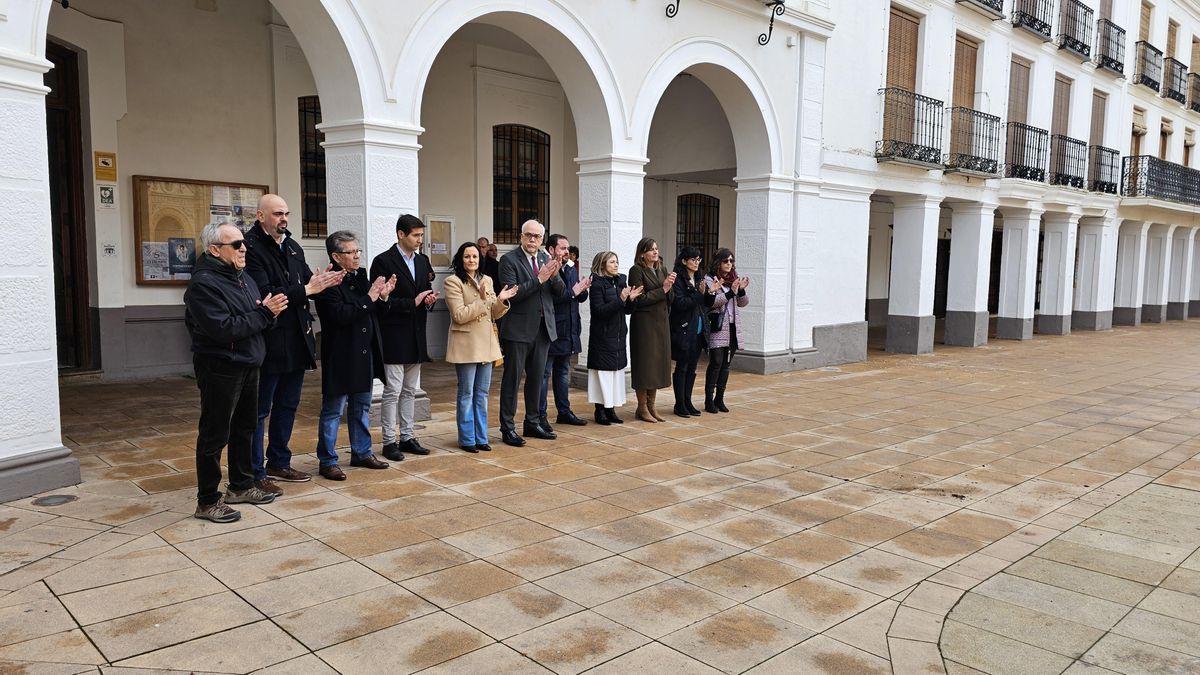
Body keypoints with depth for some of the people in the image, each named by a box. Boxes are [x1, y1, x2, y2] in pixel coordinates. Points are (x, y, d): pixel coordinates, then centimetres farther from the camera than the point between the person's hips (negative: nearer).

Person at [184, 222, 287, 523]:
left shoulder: (243, 278, 12)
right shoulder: (203, 284, -16)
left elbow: (256, 321, 14)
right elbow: (225, 329, -25)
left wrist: (268, 310, -9)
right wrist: (264, 313, -18)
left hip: (247, 366, 9)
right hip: (220, 370, -9)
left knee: (244, 428, 18)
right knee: (214, 434, -1)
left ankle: (241, 486, 33)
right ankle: (207, 501, 10)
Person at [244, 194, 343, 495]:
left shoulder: (293, 247, 12)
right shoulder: (251, 248, -13)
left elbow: (306, 282, 13)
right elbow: (264, 294, -22)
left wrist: (321, 281, -9)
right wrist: (306, 289, -22)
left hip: (296, 342, 8)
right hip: (269, 343, -8)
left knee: (287, 405, 17)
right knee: (260, 410, 2)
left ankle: (279, 463, 31)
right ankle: (255, 473, 11)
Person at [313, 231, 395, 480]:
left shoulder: (360, 276, 8)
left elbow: (374, 313, 15)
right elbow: (341, 315, -25)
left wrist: (382, 297, -5)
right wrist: (369, 297, -21)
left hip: (365, 354, 8)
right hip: (341, 357, -8)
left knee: (361, 406, 17)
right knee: (334, 409, 3)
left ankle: (362, 452, 30)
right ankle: (327, 461, 14)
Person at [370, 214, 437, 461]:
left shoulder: (423, 261, 11)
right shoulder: (383, 261, -9)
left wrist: (429, 299, -4)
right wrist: (413, 302, -20)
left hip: (416, 336, 7)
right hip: (394, 336, -6)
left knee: (410, 391, 13)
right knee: (393, 391, -1)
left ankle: (407, 436, 21)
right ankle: (390, 441, 7)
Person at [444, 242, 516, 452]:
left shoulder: (487, 280, 11)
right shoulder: (453, 282, -8)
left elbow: (494, 315, 12)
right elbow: (459, 316, -16)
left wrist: (501, 301, -7)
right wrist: (482, 300, -21)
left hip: (486, 343, 6)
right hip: (465, 344, -6)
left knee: (482, 393, 11)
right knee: (466, 393, 2)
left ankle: (481, 437, 20)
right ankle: (467, 439, 11)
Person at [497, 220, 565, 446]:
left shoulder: (546, 259, 10)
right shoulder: (509, 260, -8)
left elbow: (559, 292, 7)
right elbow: (511, 293, -18)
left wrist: (554, 276, -13)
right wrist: (539, 279, -22)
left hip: (543, 328, 6)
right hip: (518, 329, -6)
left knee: (536, 378, 14)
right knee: (512, 379, 1)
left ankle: (532, 423, 26)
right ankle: (507, 427, 9)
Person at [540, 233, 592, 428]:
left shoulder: (571, 269, 13)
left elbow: (581, 298, 14)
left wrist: (583, 289, -8)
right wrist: (573, 291, -20)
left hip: (568, 330, 8)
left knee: (563, 371, 17)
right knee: (545, 373, -1)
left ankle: (564, 411, 26)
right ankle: (540, 415, 6)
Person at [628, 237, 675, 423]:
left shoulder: (661, 270, 14)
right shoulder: (636, 270, -7)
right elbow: (640, 299, -14)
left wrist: (670, 286, -8)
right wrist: (663, 289, -13)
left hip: (661, 322, 7)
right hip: (644, 322, -7)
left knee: (658, 364, 9)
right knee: (644, 364, -2)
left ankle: (651, 406, 17)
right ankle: (642, 408, 8)